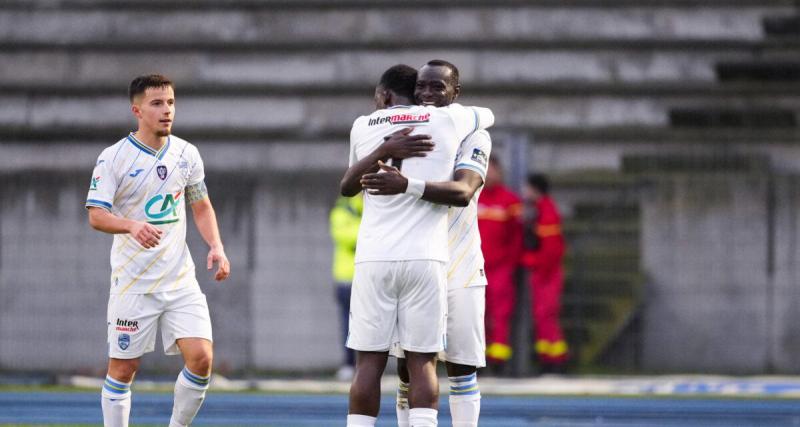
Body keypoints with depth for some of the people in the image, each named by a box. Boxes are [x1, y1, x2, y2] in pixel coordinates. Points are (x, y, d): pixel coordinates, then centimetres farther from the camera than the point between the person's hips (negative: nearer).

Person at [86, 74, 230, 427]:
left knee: (201, 358, -11)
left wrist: (216, 247, 0)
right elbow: (96, 215, -13)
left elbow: (202, 207, 17)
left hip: (180, 279, 3)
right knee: (122, 369, 2)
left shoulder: (186, 154, 6)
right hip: (132, 282, -3)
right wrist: (133, 226, -32)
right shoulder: (113, 158, -8)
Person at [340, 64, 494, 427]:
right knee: (422, 363, 0)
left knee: (369, 363, 3)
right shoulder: (447, 120, 8)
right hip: (425, 260, -1)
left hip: (374, 259, 1)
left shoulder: (363, 127, 9)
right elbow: (488, 115, 30)